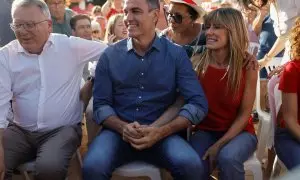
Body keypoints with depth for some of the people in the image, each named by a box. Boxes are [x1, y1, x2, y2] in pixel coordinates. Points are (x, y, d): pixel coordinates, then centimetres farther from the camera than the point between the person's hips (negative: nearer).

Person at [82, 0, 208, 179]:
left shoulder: (176, 54, 1)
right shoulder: (110, 55, 5)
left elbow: (198, 103, -4)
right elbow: (101, 104, 4)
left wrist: (161, 131, -17)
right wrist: (123, 127, -16)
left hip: (162, 134, 0)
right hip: (119, 132, 1)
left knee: (191, 165, -28)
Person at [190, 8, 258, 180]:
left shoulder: (248, 66, -11)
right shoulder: (197, 62, -7)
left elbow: (244, 114, -8)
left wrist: (219, 145, -16)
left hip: (239, 131, -1)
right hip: (205, 131, 1)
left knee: (228, 158, -33)